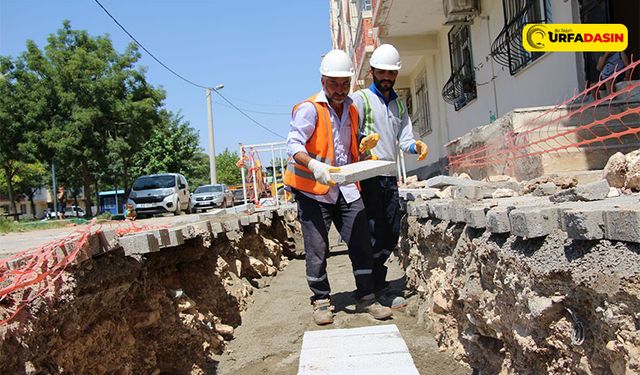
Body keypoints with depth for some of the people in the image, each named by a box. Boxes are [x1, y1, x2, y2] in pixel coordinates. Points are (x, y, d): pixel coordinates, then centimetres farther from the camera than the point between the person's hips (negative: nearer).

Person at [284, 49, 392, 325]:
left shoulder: (352, 111, 15)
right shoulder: (309, 109, -7)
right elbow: (293, 145, -19)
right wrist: (314, 165, -36)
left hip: (345, 189, 6)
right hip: (313, 190, -5)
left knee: (361, 244, 2)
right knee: (317, 250, -1)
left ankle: (366, 298, 14)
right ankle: (321, 302, 15)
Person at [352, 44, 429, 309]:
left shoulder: (399, 104, 20)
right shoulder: (360, 99, 0)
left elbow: (404, 138, 11)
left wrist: (416, 146, -12)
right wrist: (365, 153, -30)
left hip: (390, 175, 7)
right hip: (368, 175, -7)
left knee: (393, 233, 9)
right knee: (376, 233, -6)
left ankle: (370, 278, 24)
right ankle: (379, 288, 4)